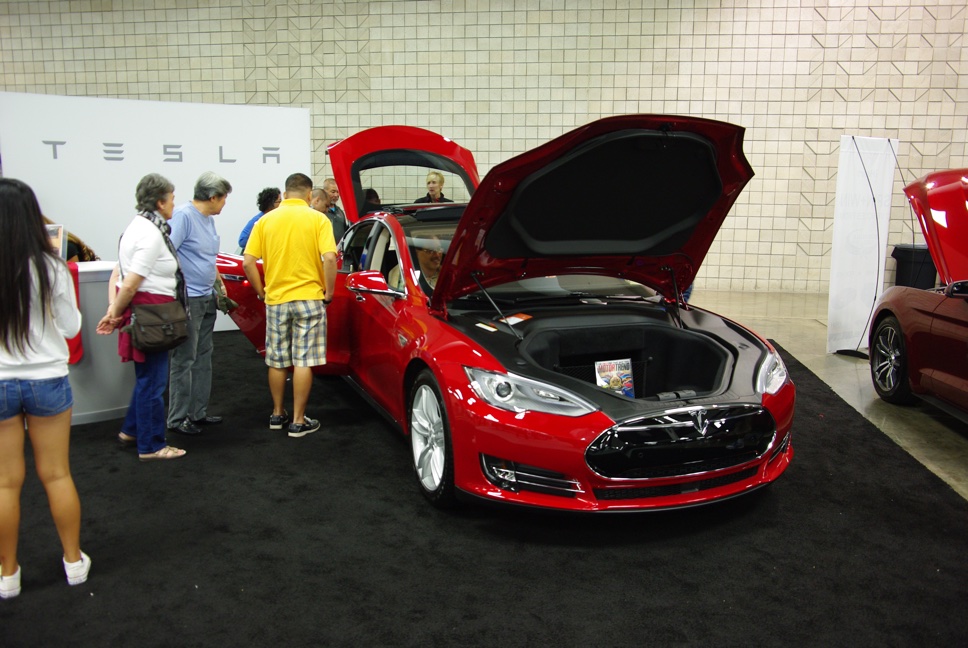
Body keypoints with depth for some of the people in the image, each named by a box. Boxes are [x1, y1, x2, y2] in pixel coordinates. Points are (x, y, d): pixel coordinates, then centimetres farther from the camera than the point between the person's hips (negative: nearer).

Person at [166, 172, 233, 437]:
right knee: (184, 361, -3)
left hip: (207, 298, 10)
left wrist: (220, 284, 21)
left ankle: (198, 412, 24)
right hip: (188, 300, -9)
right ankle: (178, 418, 6)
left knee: (203, 358, 14)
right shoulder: (183, 216, -15)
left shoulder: (209, 219, 14)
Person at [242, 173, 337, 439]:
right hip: (309, 298, -3)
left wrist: (261, 291, 9)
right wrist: (329, 292, -5)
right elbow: (329, 258, -16)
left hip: (275, 299, 3)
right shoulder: (318, 219, -4)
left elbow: (248, 262, -2)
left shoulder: (266, 220, 3)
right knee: (303, 362, 2)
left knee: (277, 361, 15)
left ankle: (277, 414, 28)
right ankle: (298, 421, 5)